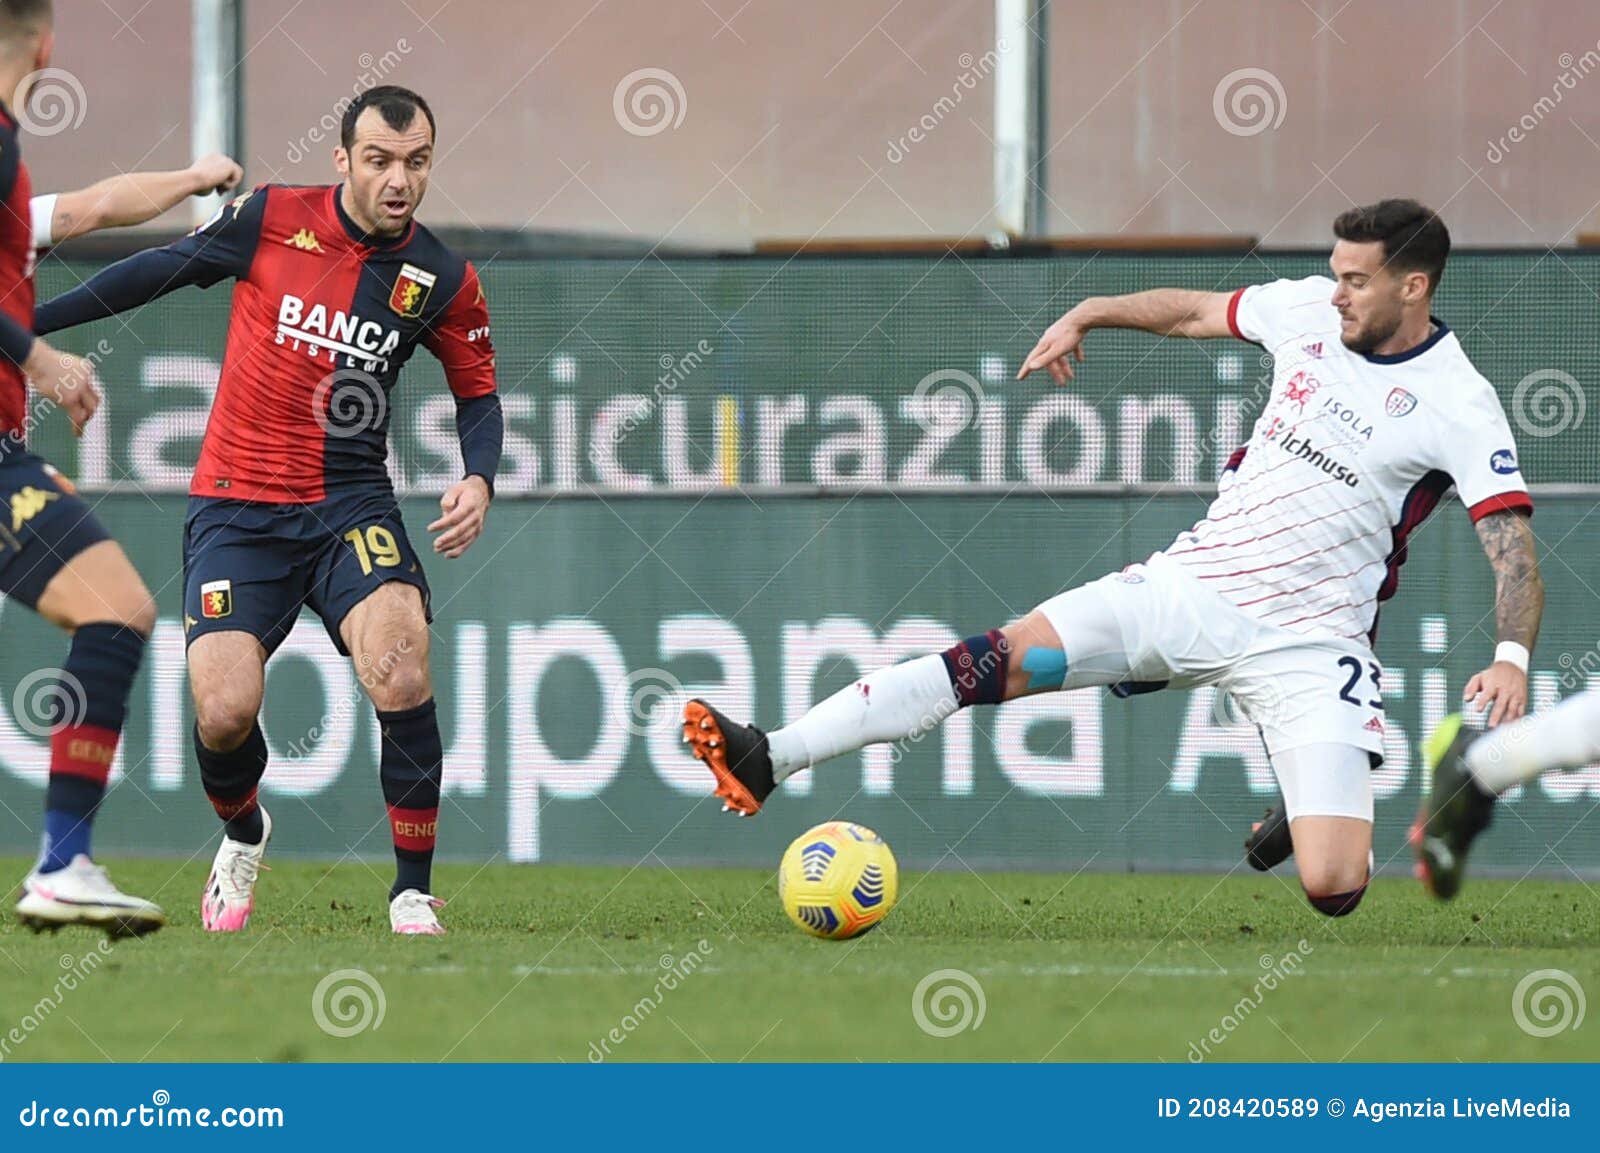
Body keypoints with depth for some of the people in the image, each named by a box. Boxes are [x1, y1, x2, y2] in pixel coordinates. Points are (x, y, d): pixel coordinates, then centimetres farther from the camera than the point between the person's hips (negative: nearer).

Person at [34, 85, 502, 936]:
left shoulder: (444, 282, -2)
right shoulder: (271, 219, -5)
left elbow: (478, 394, 12)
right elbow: (165, 269, 9)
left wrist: (478, 479, -8)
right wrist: (31, 319, 12)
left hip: (351, 501, 0)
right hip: (236, 510, 0)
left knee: (399, 668, -27)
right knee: (223, 713, -15)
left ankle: (413, 893, -12)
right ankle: (243, 835, 23)